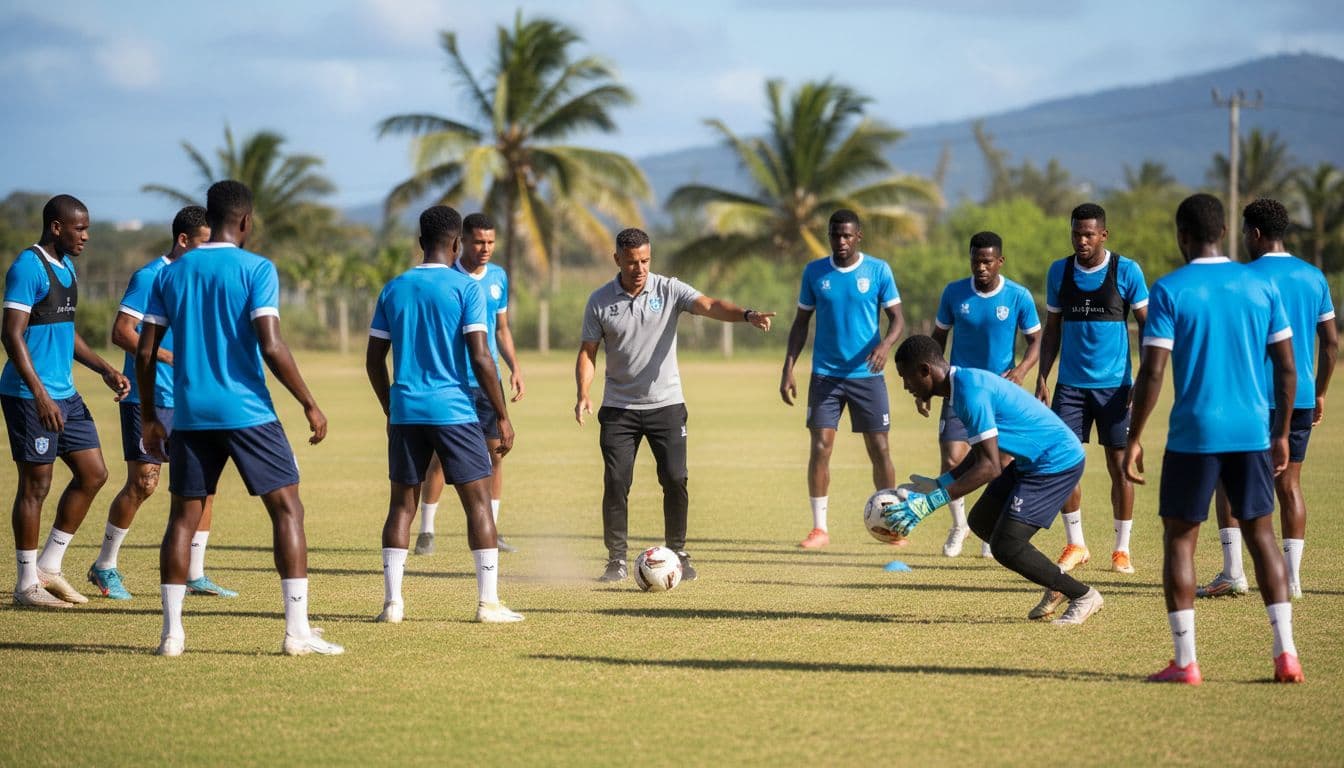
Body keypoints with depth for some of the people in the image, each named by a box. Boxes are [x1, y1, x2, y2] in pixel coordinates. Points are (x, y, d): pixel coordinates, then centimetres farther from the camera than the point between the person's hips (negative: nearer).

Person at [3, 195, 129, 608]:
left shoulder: (66, 267, 15)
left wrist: (105, 370, 15)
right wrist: (40, 396, -24)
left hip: (66, 395, 9)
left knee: (93, 473, 9)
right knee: (35, 484, -3)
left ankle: (49, 567, 17)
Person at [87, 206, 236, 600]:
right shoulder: (149, 277, -11)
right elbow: (121, 332, -17)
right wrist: (172, 358, -22)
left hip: (188, 400, 7)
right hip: (148, 398, -7)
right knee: (143, 483, -5)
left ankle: (195, 575, 8)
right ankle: (104, 567, 12)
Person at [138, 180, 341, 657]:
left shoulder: (171, 273, 9)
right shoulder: (256, 270, -5)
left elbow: (145, 352, 8)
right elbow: (271, 347, -14)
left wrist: (148, 416, 17)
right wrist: (309, 404, -7)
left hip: (190, 415, 4)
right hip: (248, 412, -4)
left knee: (183, 516, 11)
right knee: (287, 509, 1)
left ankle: (171, 633, 7)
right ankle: (297, 631, -5)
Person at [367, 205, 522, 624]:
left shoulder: (394, 289, 8)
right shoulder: (466, 288, -5)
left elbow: (374, 361, 10)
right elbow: (480, 357, -11)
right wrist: (502, 417, -4)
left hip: (405, 413, 4)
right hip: (455, 411, -4)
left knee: (402, 504, 9)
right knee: (479, 502, 3)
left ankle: (392, 601, 3)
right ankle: (488, 602, -1)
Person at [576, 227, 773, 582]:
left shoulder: (669, 290, -4)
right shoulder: (599, 301, -1)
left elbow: (710, 306, -19)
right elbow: (587, 352, 3)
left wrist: (747, 315, -39)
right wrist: (583, 394, -14)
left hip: (666, 404, 0)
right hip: (619, 407, 0)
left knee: (675, 480, -5)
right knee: (616, 482, -6)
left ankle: (677, 553, 10)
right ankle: (617, 558, 5)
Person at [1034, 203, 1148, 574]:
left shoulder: (1127, 271, -5)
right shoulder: (1059, 272, 5)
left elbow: (1146, 326, -1)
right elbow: (1052, 329, 12)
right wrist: (1042, 378, 4)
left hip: (1114, 384, -3)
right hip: (1071, 384, 3)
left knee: (1119, 464, 1)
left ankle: (1122, 549, 11)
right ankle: (1075, 544, 11)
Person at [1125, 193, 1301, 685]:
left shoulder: (1170, 290, -5)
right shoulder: (1260, 286, 6)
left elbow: (1152, 373, -10)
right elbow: (1286, 368, 7)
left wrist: (1134, 439, -3)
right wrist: (1281, 434, 16)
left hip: (1194, 435, -3)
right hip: (1252, 432, 4)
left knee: (1179, 538, 6)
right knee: (1260, 534, 12)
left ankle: (1185, 662, 0)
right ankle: (1285, 653, 3)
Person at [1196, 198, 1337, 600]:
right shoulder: (1314, 277, 9)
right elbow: (1331, 343, 12)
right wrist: (1319, 393, 20)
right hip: (1302, 397, 5)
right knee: (1289, 483, 9)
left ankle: (1233, 573, -2)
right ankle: (1292, 578, 4)